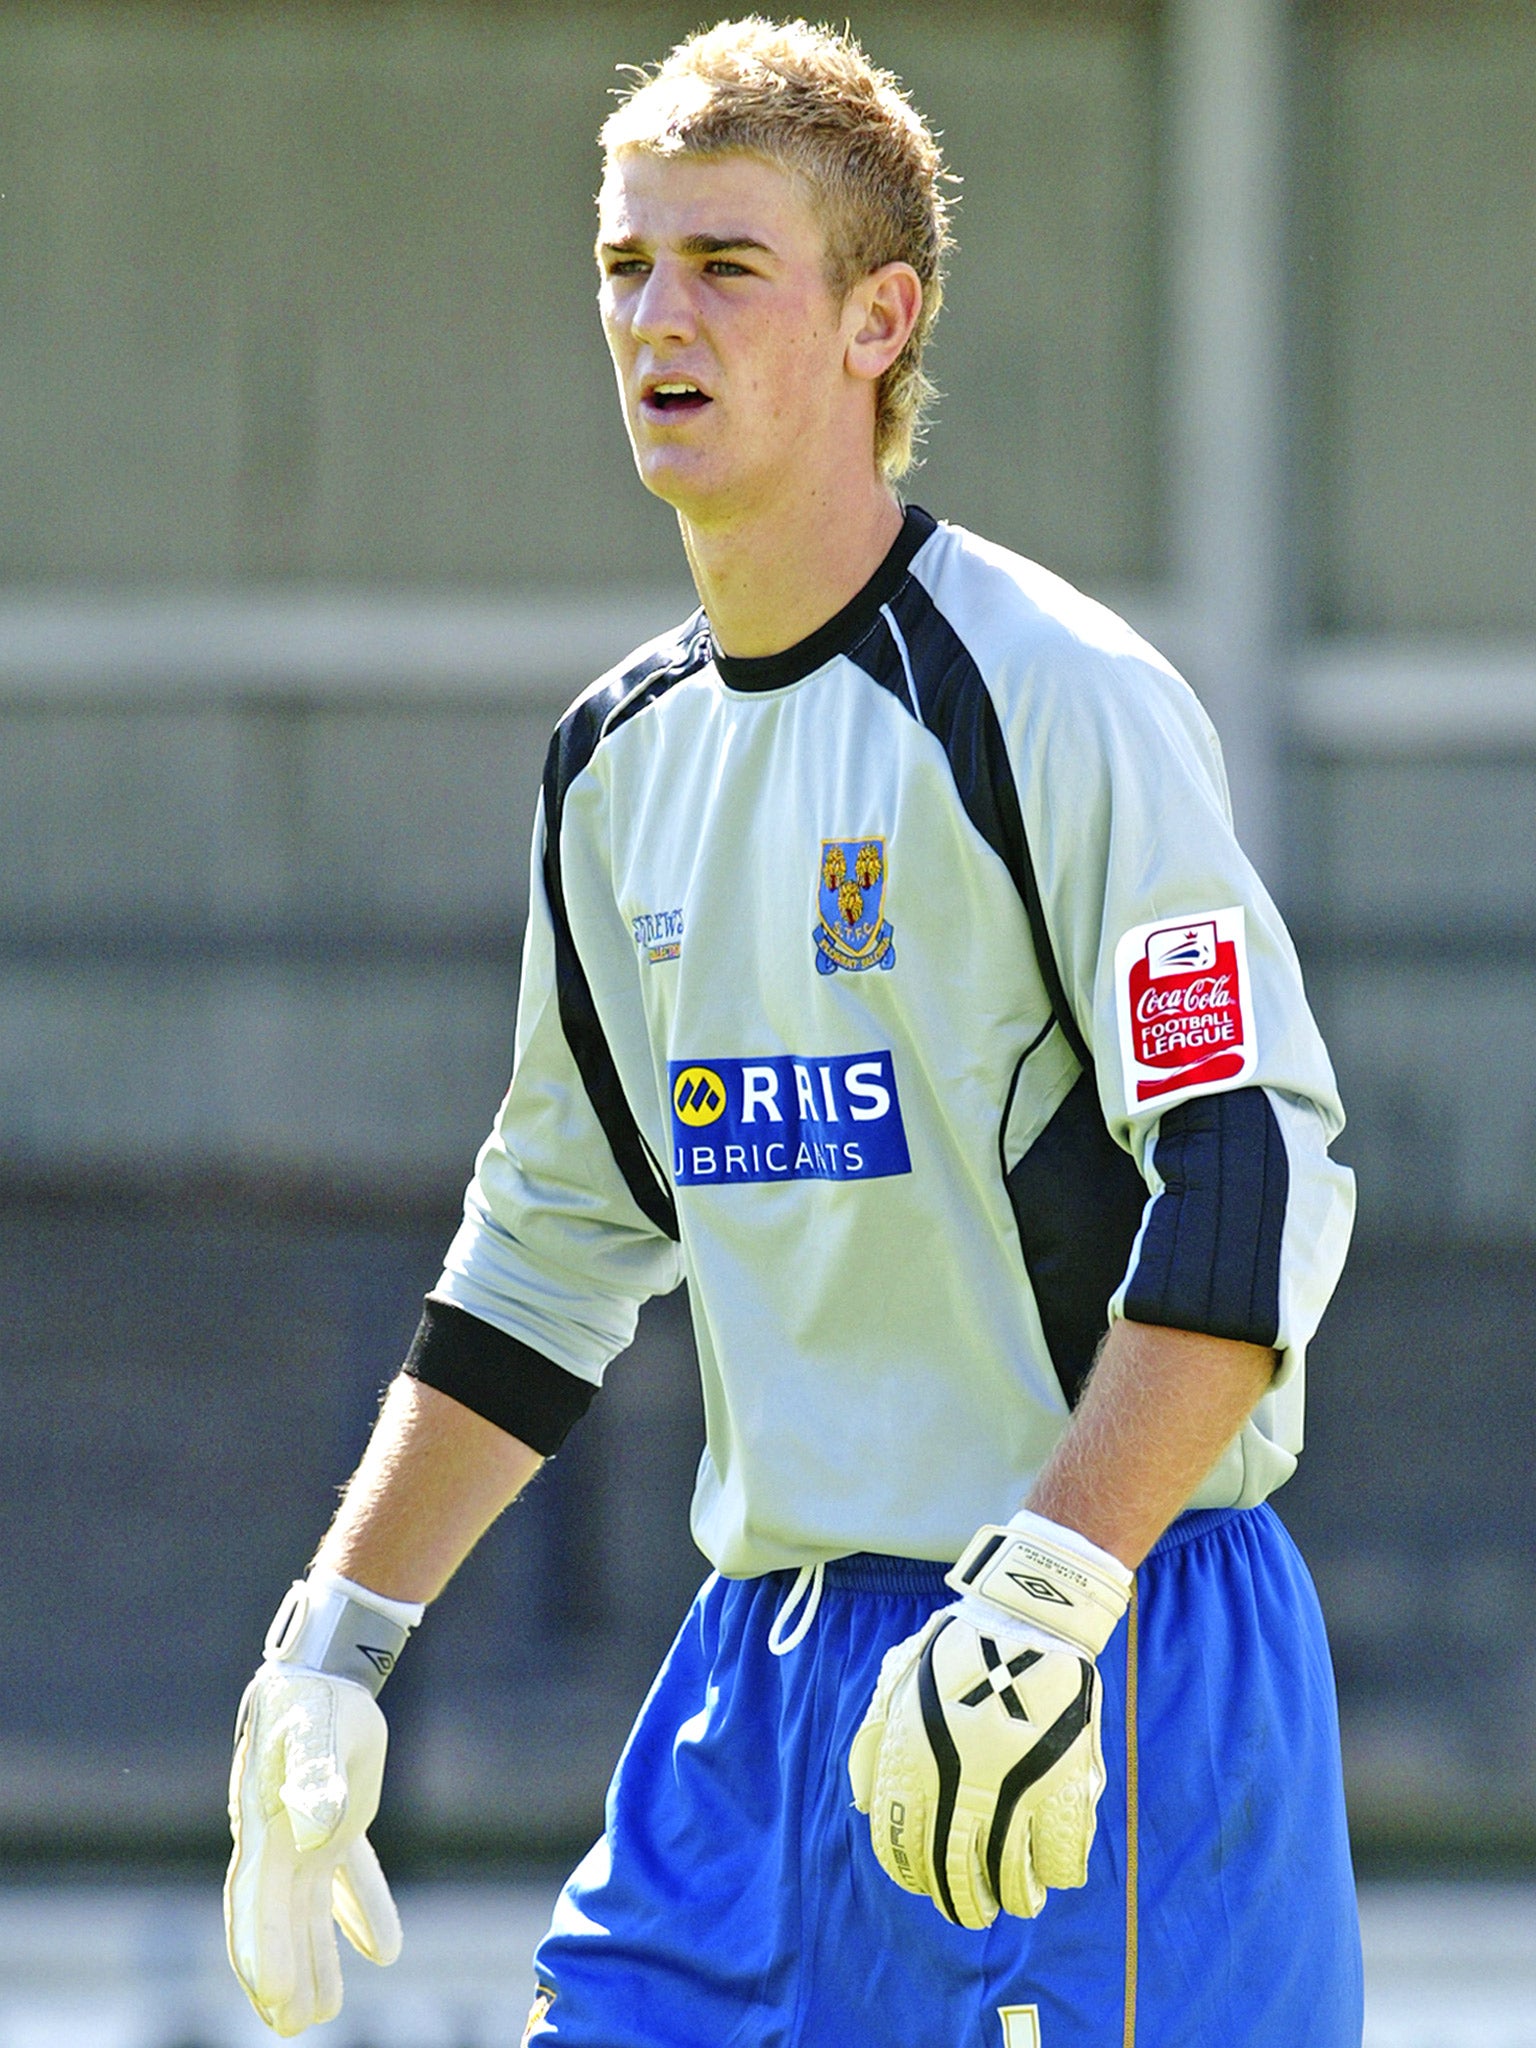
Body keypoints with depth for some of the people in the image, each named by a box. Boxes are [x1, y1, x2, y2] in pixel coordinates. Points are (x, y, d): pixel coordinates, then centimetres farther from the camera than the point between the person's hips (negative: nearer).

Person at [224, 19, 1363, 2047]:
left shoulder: (1051, 696, -10)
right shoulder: (628, 758, 14)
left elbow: (1259, 1179, -18)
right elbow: (552, 1251, 23)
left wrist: (1035, 1611, -25)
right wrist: (331, 1650, 17)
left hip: (1113, 1668, -7)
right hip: (766, 1686, 7)